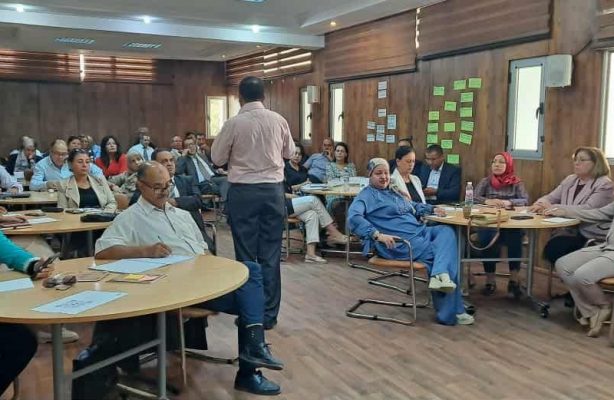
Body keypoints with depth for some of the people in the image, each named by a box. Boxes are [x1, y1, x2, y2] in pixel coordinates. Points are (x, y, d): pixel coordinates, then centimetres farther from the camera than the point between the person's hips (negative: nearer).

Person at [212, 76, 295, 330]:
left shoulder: (234, 123, -8)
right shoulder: (278, 121, 0)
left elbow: (217, 159, 2)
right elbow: (289, 152, 16)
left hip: (243, 191, -2)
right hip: (273, 189, 3)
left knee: (245, 254, 7)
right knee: (270, 254, 8)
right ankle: (269, 314, 14)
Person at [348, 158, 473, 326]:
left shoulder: (393, 191, 24)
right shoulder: (367, 195, -1)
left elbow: (412, 206, 41)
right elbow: (353, 217, -20)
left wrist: (432, 209, 23)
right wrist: (378, 235, -30)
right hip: (399, 242, -8)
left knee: (446, 231, -14)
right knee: (440, 253, -17)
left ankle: (440, 275, -35)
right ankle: (451, 312, -14)